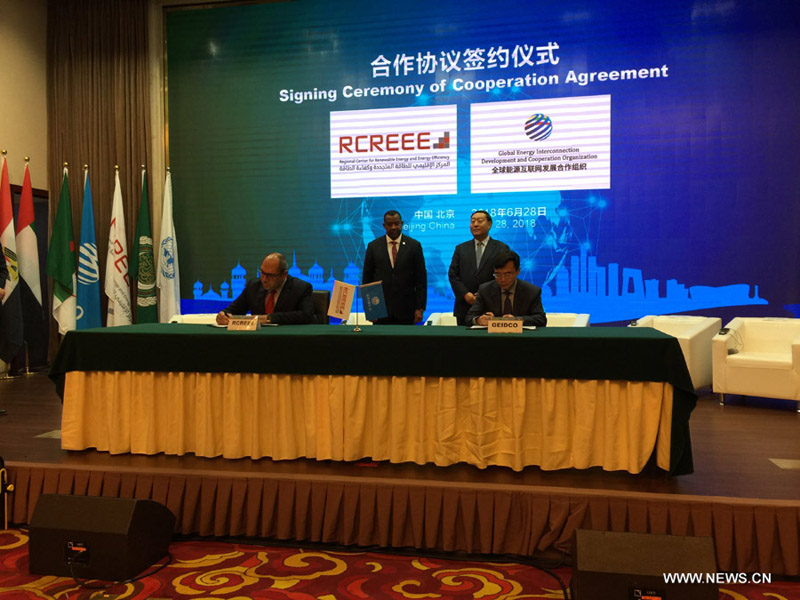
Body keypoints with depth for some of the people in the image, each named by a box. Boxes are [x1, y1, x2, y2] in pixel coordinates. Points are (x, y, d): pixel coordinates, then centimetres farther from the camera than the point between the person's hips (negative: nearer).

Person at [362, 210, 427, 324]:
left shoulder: (414, 245, 3)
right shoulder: (373, 246, 6)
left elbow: (421, 279, 2)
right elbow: (367, 278, 7)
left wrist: (420, 308, -4)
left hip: (406, 310, -1)